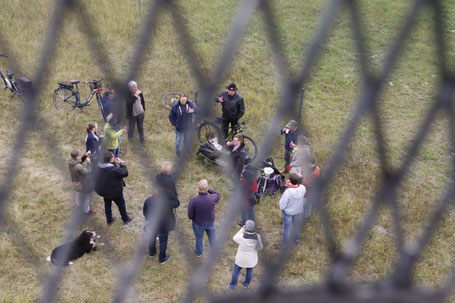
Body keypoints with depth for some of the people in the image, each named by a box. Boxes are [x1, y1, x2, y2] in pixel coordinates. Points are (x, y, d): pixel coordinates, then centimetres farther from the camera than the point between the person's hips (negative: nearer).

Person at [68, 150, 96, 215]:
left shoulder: (71, 160, -17)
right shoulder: (78, 167, -42)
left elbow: (80, 161, 3)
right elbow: (88, 172, -29)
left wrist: (85, 156, -11)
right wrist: (89, 162, -24)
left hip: (76, 183, 8)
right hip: (82, 185, -8)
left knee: (79, 195, 34)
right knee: (85, 197, 18)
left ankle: (79, 204, 60)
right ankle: (86, 210, 41)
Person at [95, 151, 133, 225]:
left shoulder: (101, 166, -13)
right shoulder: (114, 169, -35)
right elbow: (125, 173, -25)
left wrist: (115, 163, -7)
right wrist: (121, 163, -17)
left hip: (103, 190, 6)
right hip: (114, 191, -6)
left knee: (107, 205, 26)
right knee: (121, 204, 19)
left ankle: (109, 220, 44)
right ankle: (125, 219, 39)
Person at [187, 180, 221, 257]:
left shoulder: (193, 200, -34)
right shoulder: (212, 198, -32)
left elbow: (190, 215, -21)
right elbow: (218, 195, -5)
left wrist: (193, 218, 1)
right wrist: (208, 190, -10)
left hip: (198, 223, -1)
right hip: (210, 222, 1)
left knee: (199, 237, 27)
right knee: (212, 236, 29)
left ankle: (198, 252, 51)